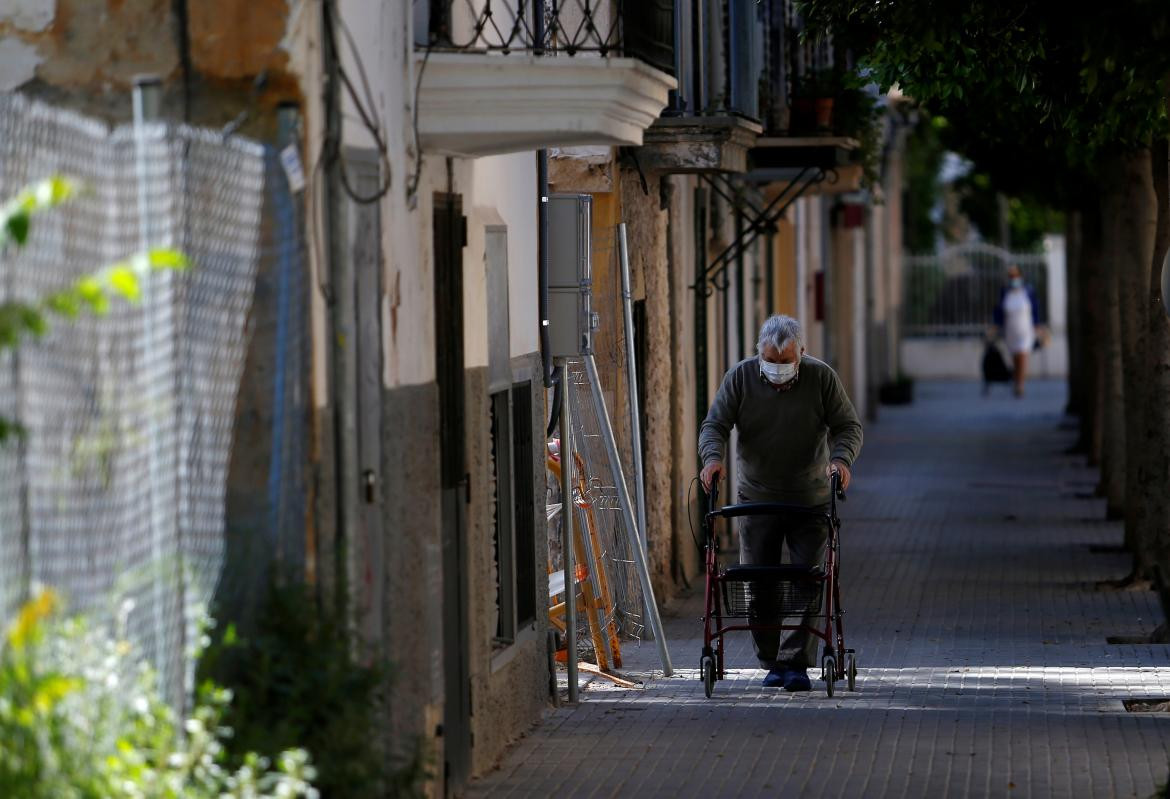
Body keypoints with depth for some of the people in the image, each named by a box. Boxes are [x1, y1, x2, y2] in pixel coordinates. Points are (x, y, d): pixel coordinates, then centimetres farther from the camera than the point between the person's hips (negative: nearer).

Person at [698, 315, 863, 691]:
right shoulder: (740, 378, -3)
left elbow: (848, 426, -4)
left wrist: (841, 458, -24)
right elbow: (715, 424, -5)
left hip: (810, 502, -1)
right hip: (757, 500, 1)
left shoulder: (821, 378, -6)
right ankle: (771, 663, 11)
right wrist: (713, 457, -26)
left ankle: (797, 663, -2)